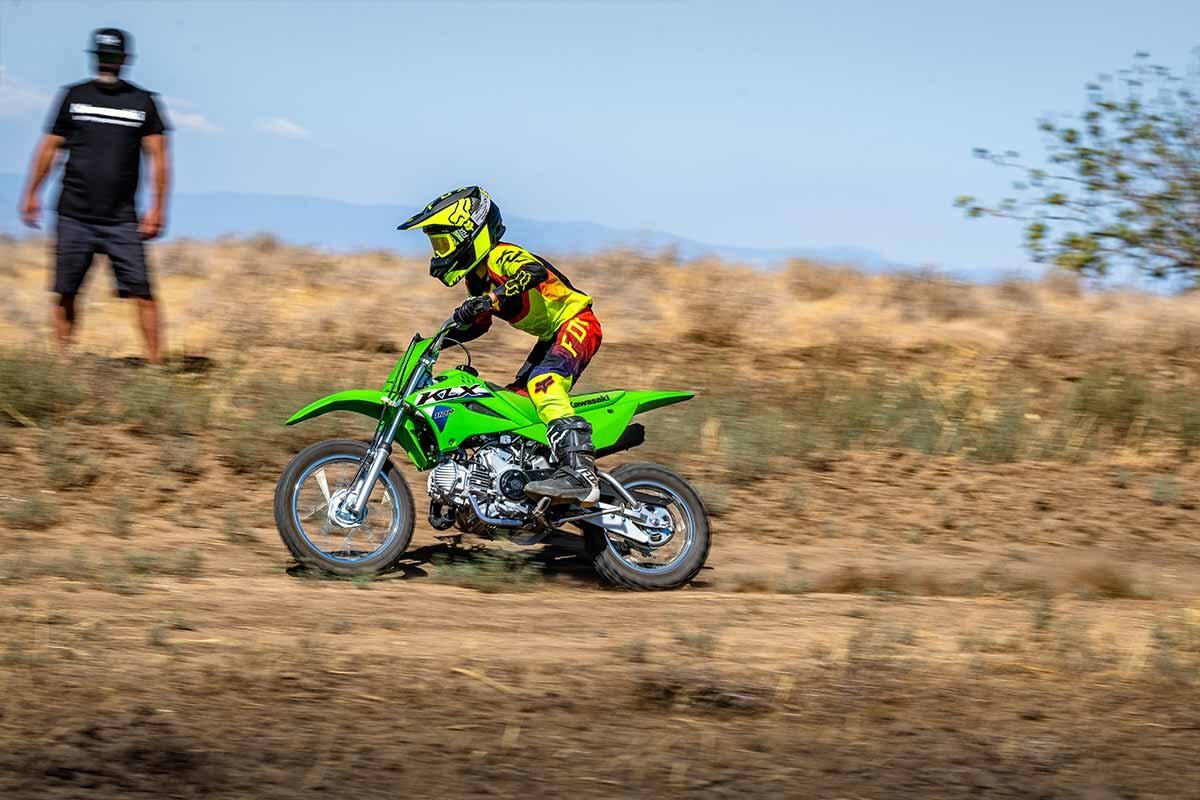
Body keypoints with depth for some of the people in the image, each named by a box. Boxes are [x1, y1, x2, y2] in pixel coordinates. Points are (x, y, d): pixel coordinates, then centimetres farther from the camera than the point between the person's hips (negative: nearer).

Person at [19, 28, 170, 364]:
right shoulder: (74, 96, 8)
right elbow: (49, 147, 15)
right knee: (66, 294, 1)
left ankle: (156, 362, -7)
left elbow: (158, 157, 4)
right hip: (74, 217, 1)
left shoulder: (142, 102, 5)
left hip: (121, 221, -1)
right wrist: (32, 194, 13)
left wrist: (157, 207, -4)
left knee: (143, 292, -9)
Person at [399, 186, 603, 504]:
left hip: (576, 322, -11)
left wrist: (492, 298, -51)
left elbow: (535, 272, -40)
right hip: (551, 336, 11)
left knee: (543, 384, -32)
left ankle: (581, 473, -45)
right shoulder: (476, 277, 12)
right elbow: (479, 324, 26)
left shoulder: (502, 257, -18)